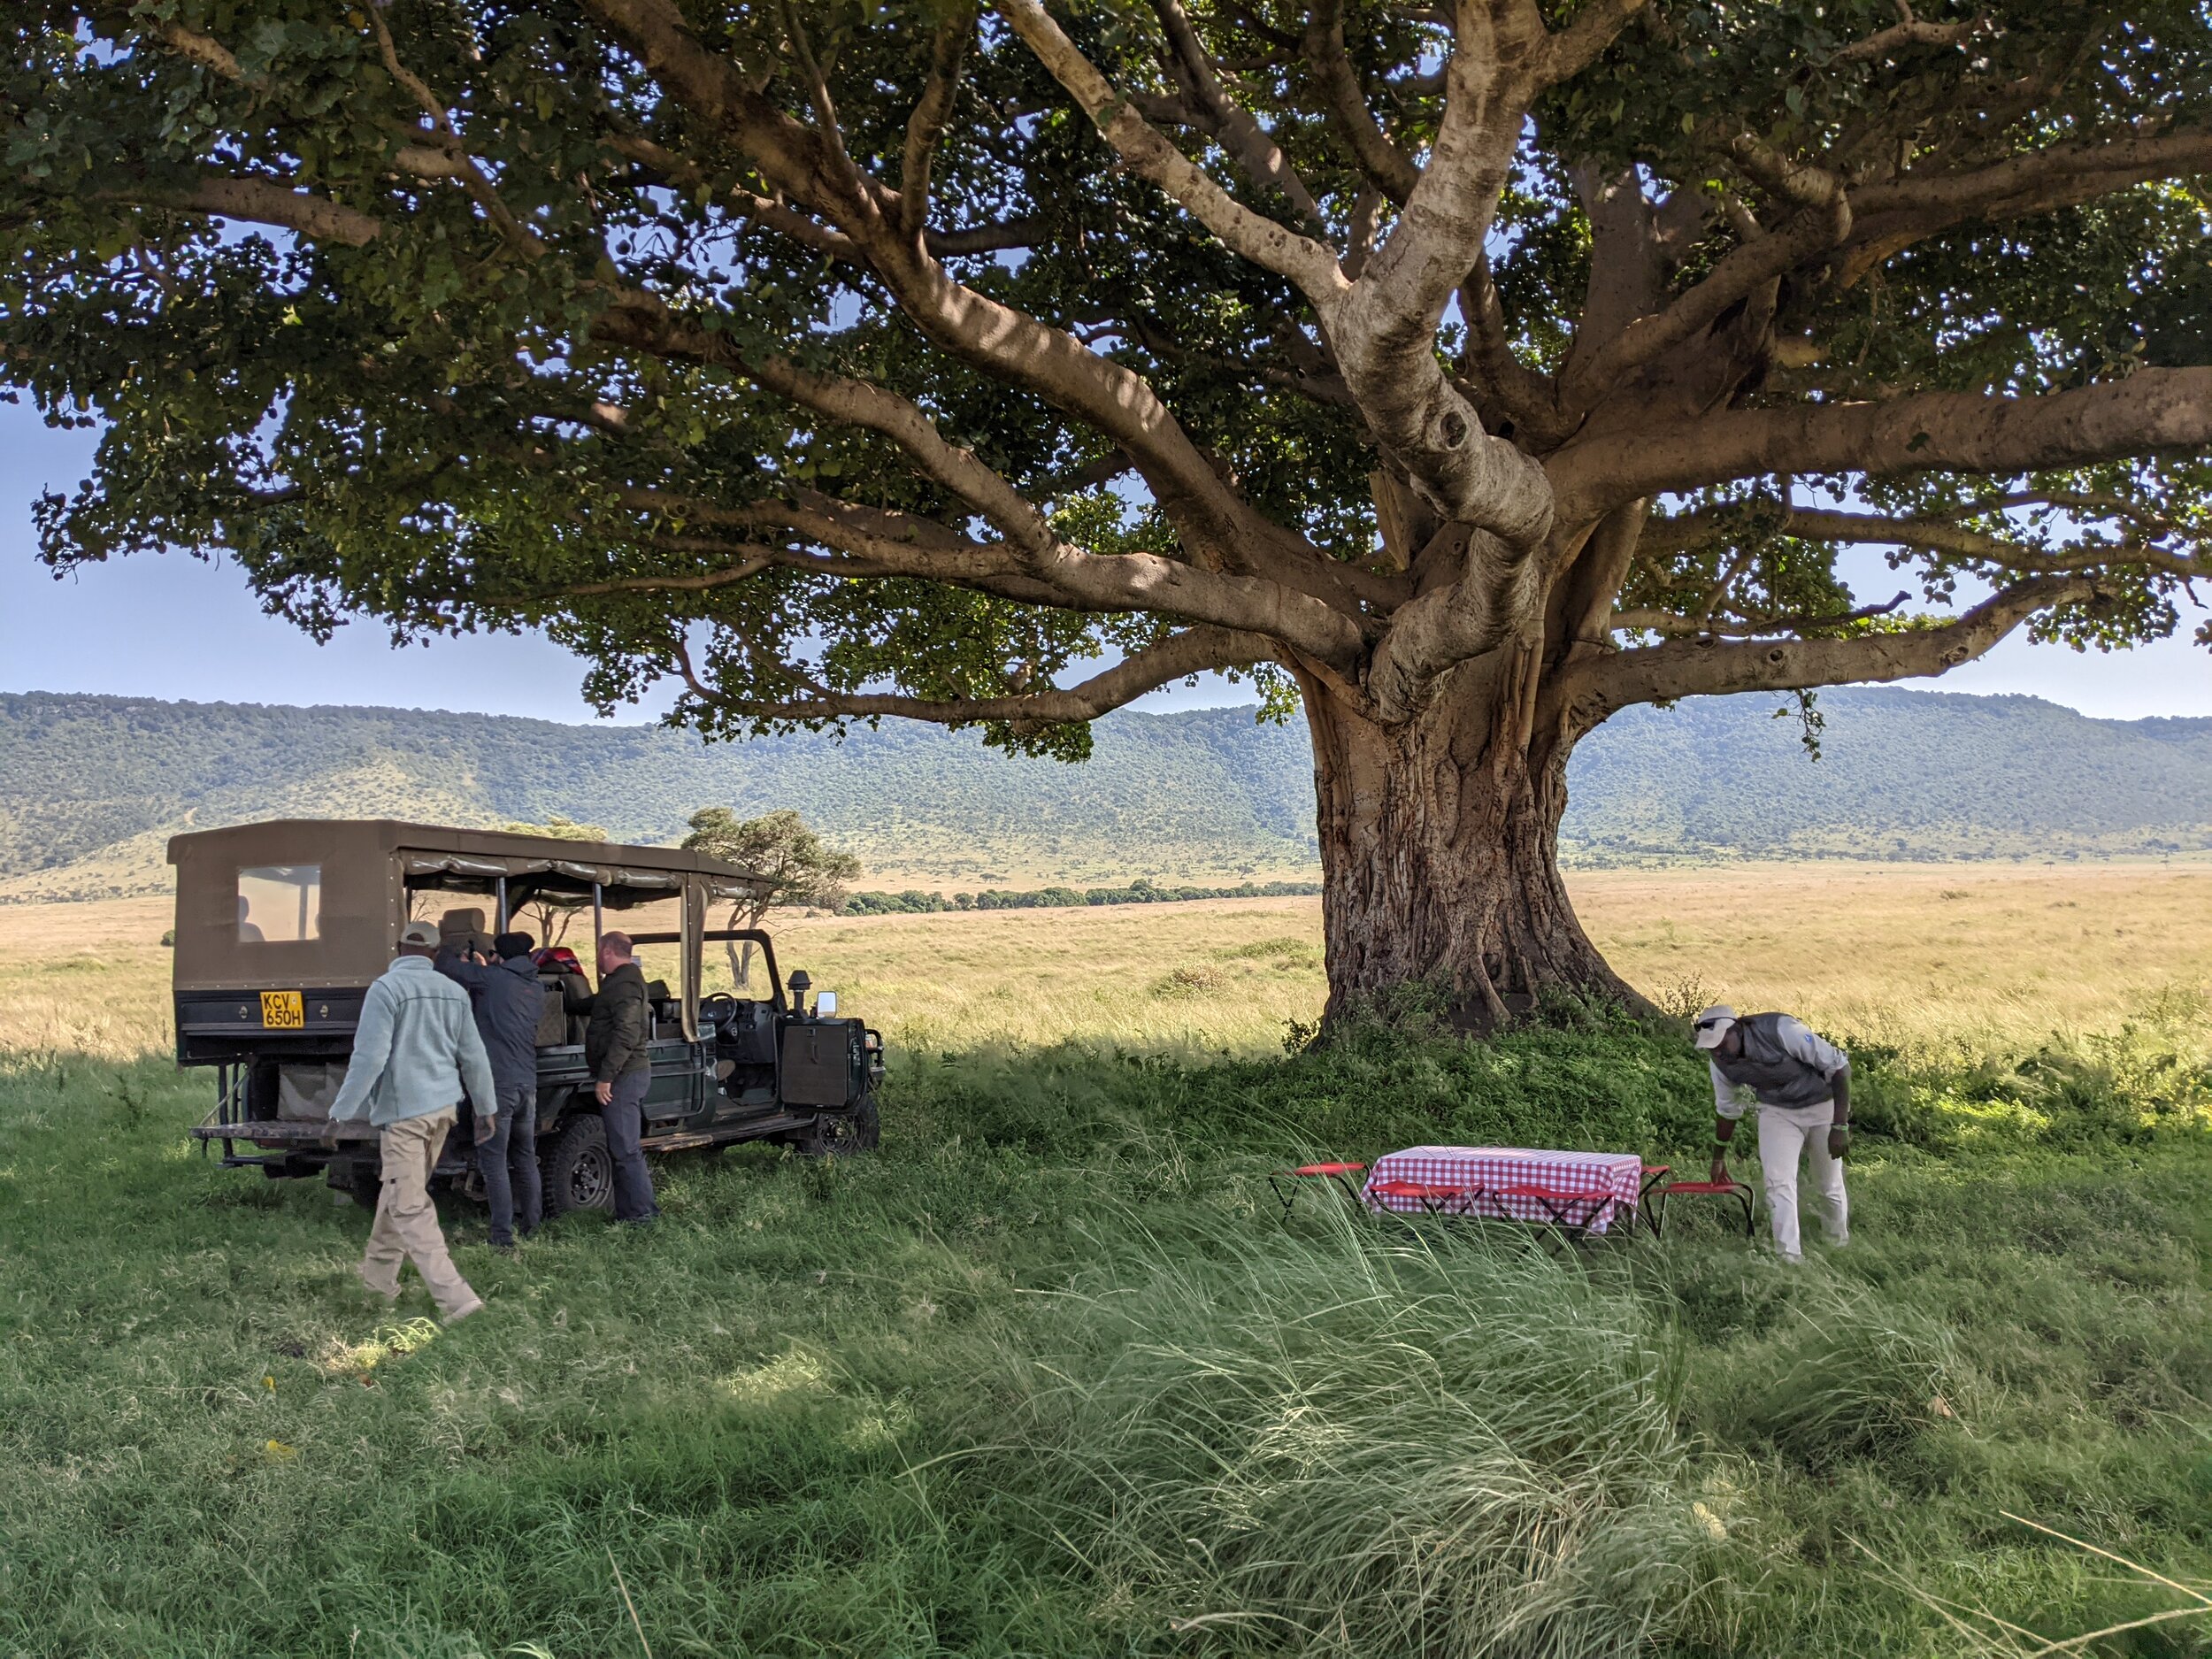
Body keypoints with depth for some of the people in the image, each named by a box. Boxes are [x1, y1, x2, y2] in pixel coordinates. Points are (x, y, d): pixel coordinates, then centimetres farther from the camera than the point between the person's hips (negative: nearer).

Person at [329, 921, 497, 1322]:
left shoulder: (386, 989, -11)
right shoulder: (453, 992, 9)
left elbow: (369, 1057, -17)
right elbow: (474, 1056, 12)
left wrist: (341, 1113, -9)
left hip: (404, 1110, -7)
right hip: (443, 1107, 7)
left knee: (410, 1207, -6)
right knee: (400, 1191, 23)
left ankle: (455, 1297, -14)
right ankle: (379, 1274, 35)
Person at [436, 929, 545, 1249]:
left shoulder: (494, 978, -6)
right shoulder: (537, 989, 13)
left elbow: (447, 966, -8)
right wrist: (483, 968, 30)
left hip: (496, 1084, -6)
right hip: (528, 1084, 7)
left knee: (494, 1161, -4)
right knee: (525, 1158, 19)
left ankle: (503, 1236, -8)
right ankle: (532, 1226, 26)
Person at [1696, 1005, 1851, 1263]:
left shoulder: (1782, 1030, -33)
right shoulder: (1720, 1063, -15)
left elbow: (1839, 1066, -25)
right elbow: (1726, 1111, 4)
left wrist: (1840, 1127, -25)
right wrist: (1718, 1158, 14)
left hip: (1822, 1106, -3)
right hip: (1777, 1112, 3)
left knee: (1829, 1186, 8)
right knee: (1778, 1183, -13)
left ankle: (1840, 1243, 34)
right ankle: (1789, 1258, -9)